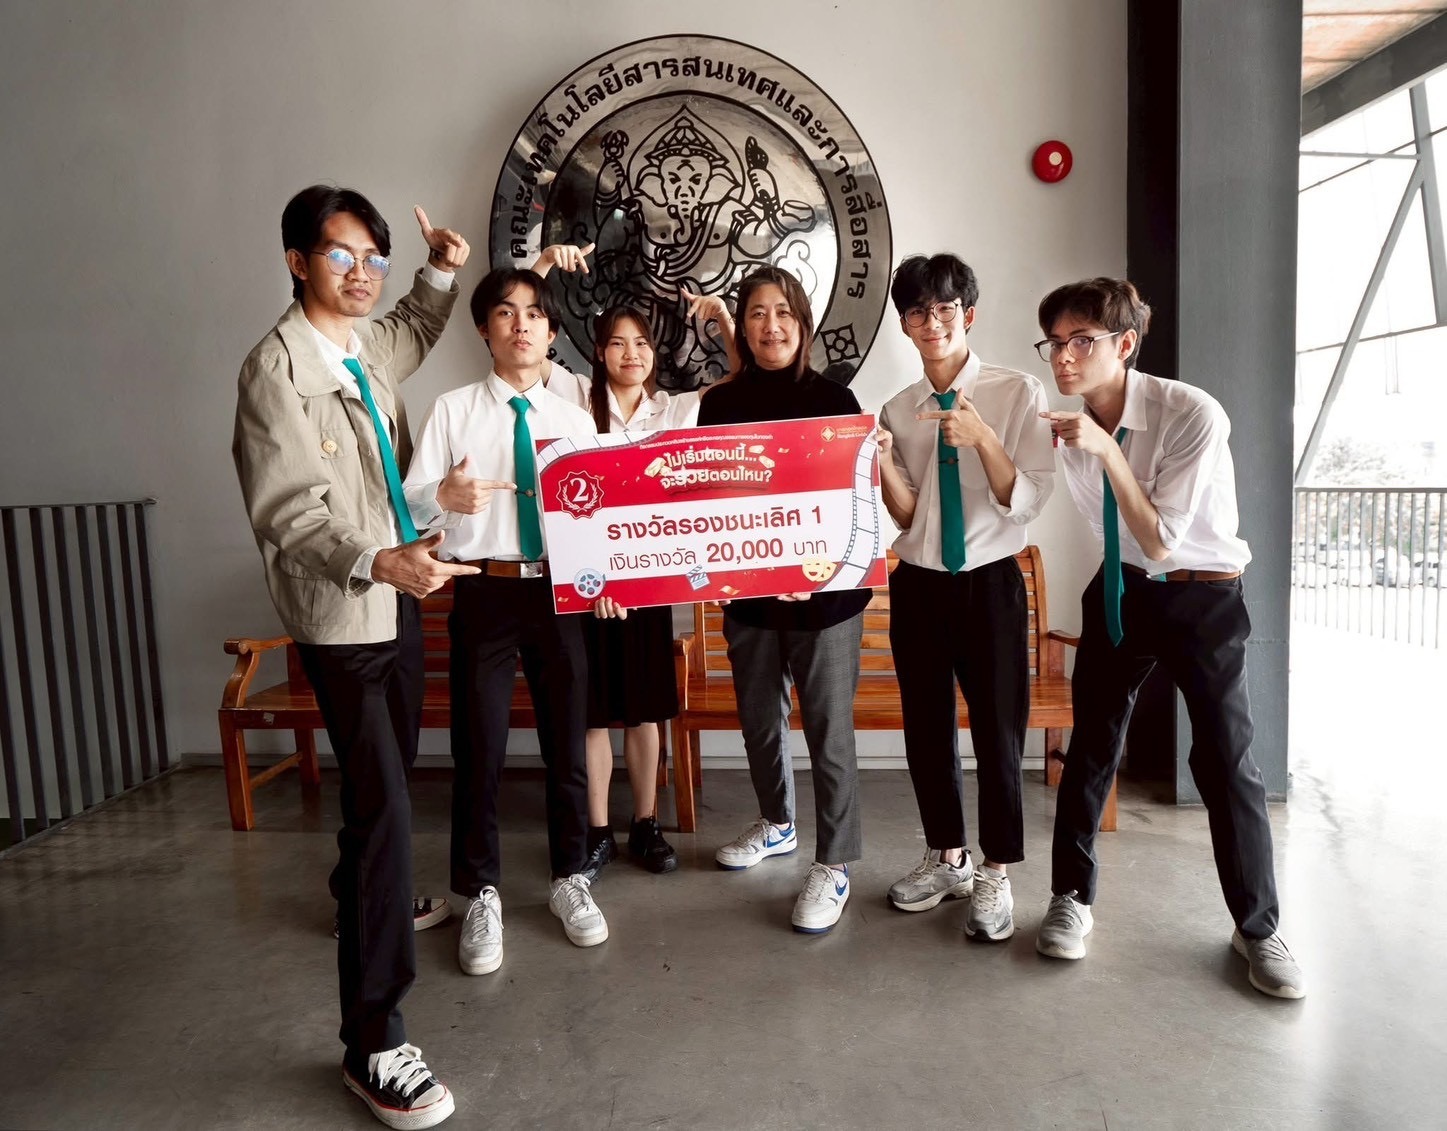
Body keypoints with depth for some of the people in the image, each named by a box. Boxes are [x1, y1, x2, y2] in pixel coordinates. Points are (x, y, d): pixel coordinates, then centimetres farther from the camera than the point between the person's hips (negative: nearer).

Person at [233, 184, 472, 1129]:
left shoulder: (367, 344, 8)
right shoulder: (276, 367, -15)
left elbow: (414, 337, 34)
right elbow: (289, 513, -22)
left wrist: (442, 273, 17)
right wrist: (376, 560, -39)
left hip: (399, 591, 8)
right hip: (340, 612, -8)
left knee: (388, 781, 22)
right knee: (383, 803, -12)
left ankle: (366, 897, 48)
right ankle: (374, 1044, -2)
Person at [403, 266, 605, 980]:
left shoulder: (575, 420, 8)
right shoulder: (452, 411, 1)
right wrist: (446, 496, -27)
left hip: (558, 593, 2)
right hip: (484, 594, -2)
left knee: (567, 741, 11)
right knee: (479, 748, 5)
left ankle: (568, 879, 31)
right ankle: (480, 895, 25)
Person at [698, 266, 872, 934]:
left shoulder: (832, 399, -2)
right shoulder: (720, 404, 5)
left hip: (824, 590, -3)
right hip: (746, 590, 3)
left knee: (828, 727, 1)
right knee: (758, 719, 17)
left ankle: (834, 865, 17)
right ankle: (776, 824, 41)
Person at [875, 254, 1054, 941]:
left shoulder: (1018, 394, -5)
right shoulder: (898, 410, 5)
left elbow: (1028, 501, -12)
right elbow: (907, 517, 2)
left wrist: (981, 438, -25)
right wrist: (883, 467, -17)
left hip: (989, 582, -4)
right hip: (917, 584, 4)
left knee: (998, 730, 4)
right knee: (926, 729, 13)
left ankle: (994, 876, 23)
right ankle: (946, 858, 34)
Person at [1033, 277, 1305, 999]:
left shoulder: (1194, 416, -25)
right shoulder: (1065, 423, -10)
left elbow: (1160, 541, -26)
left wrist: (1107, 449, -34)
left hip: (1203, 595, -3)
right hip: (1120, 590, 4)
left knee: (1225, 759, -1)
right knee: (1091, 745, 6)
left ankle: (1257, 928, 20)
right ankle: (1071, 899, 23)